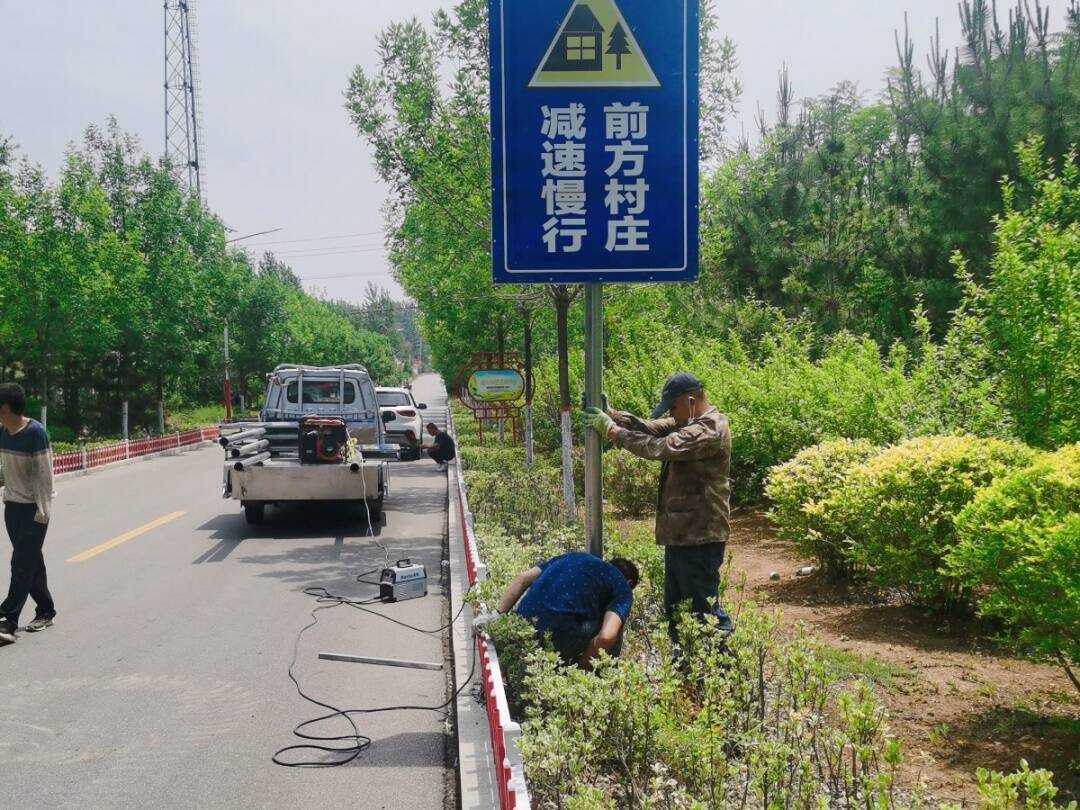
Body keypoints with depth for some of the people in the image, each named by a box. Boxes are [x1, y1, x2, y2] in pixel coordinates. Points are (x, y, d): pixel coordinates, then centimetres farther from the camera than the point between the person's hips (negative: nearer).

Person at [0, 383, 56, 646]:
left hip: (33, 508, -7)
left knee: (22, 564, -8)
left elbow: (45, 473, -17)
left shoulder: (35, 432, -18)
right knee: (31, 561, 12)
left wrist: (42, 511, -17)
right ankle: (45, 611, 23)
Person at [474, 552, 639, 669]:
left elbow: (522, 579, 16)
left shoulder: (575, 557, 25)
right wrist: (581, 665, 4)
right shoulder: (623, 588, 8)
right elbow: (607, 636, -10)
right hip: (556, 640, -7)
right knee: (616, 619, 17)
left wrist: (497, 615, 14)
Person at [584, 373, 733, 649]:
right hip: (681, 532, 10)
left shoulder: (710, 430, -19)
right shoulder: (689, 423, 14)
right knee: (675, 608, 18)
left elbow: (659, 448, -25)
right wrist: (611, 414, -6)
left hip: (699, 536, -10)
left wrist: (613, 432, -18)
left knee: (704, 606, -3)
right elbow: (649, 428, 7)